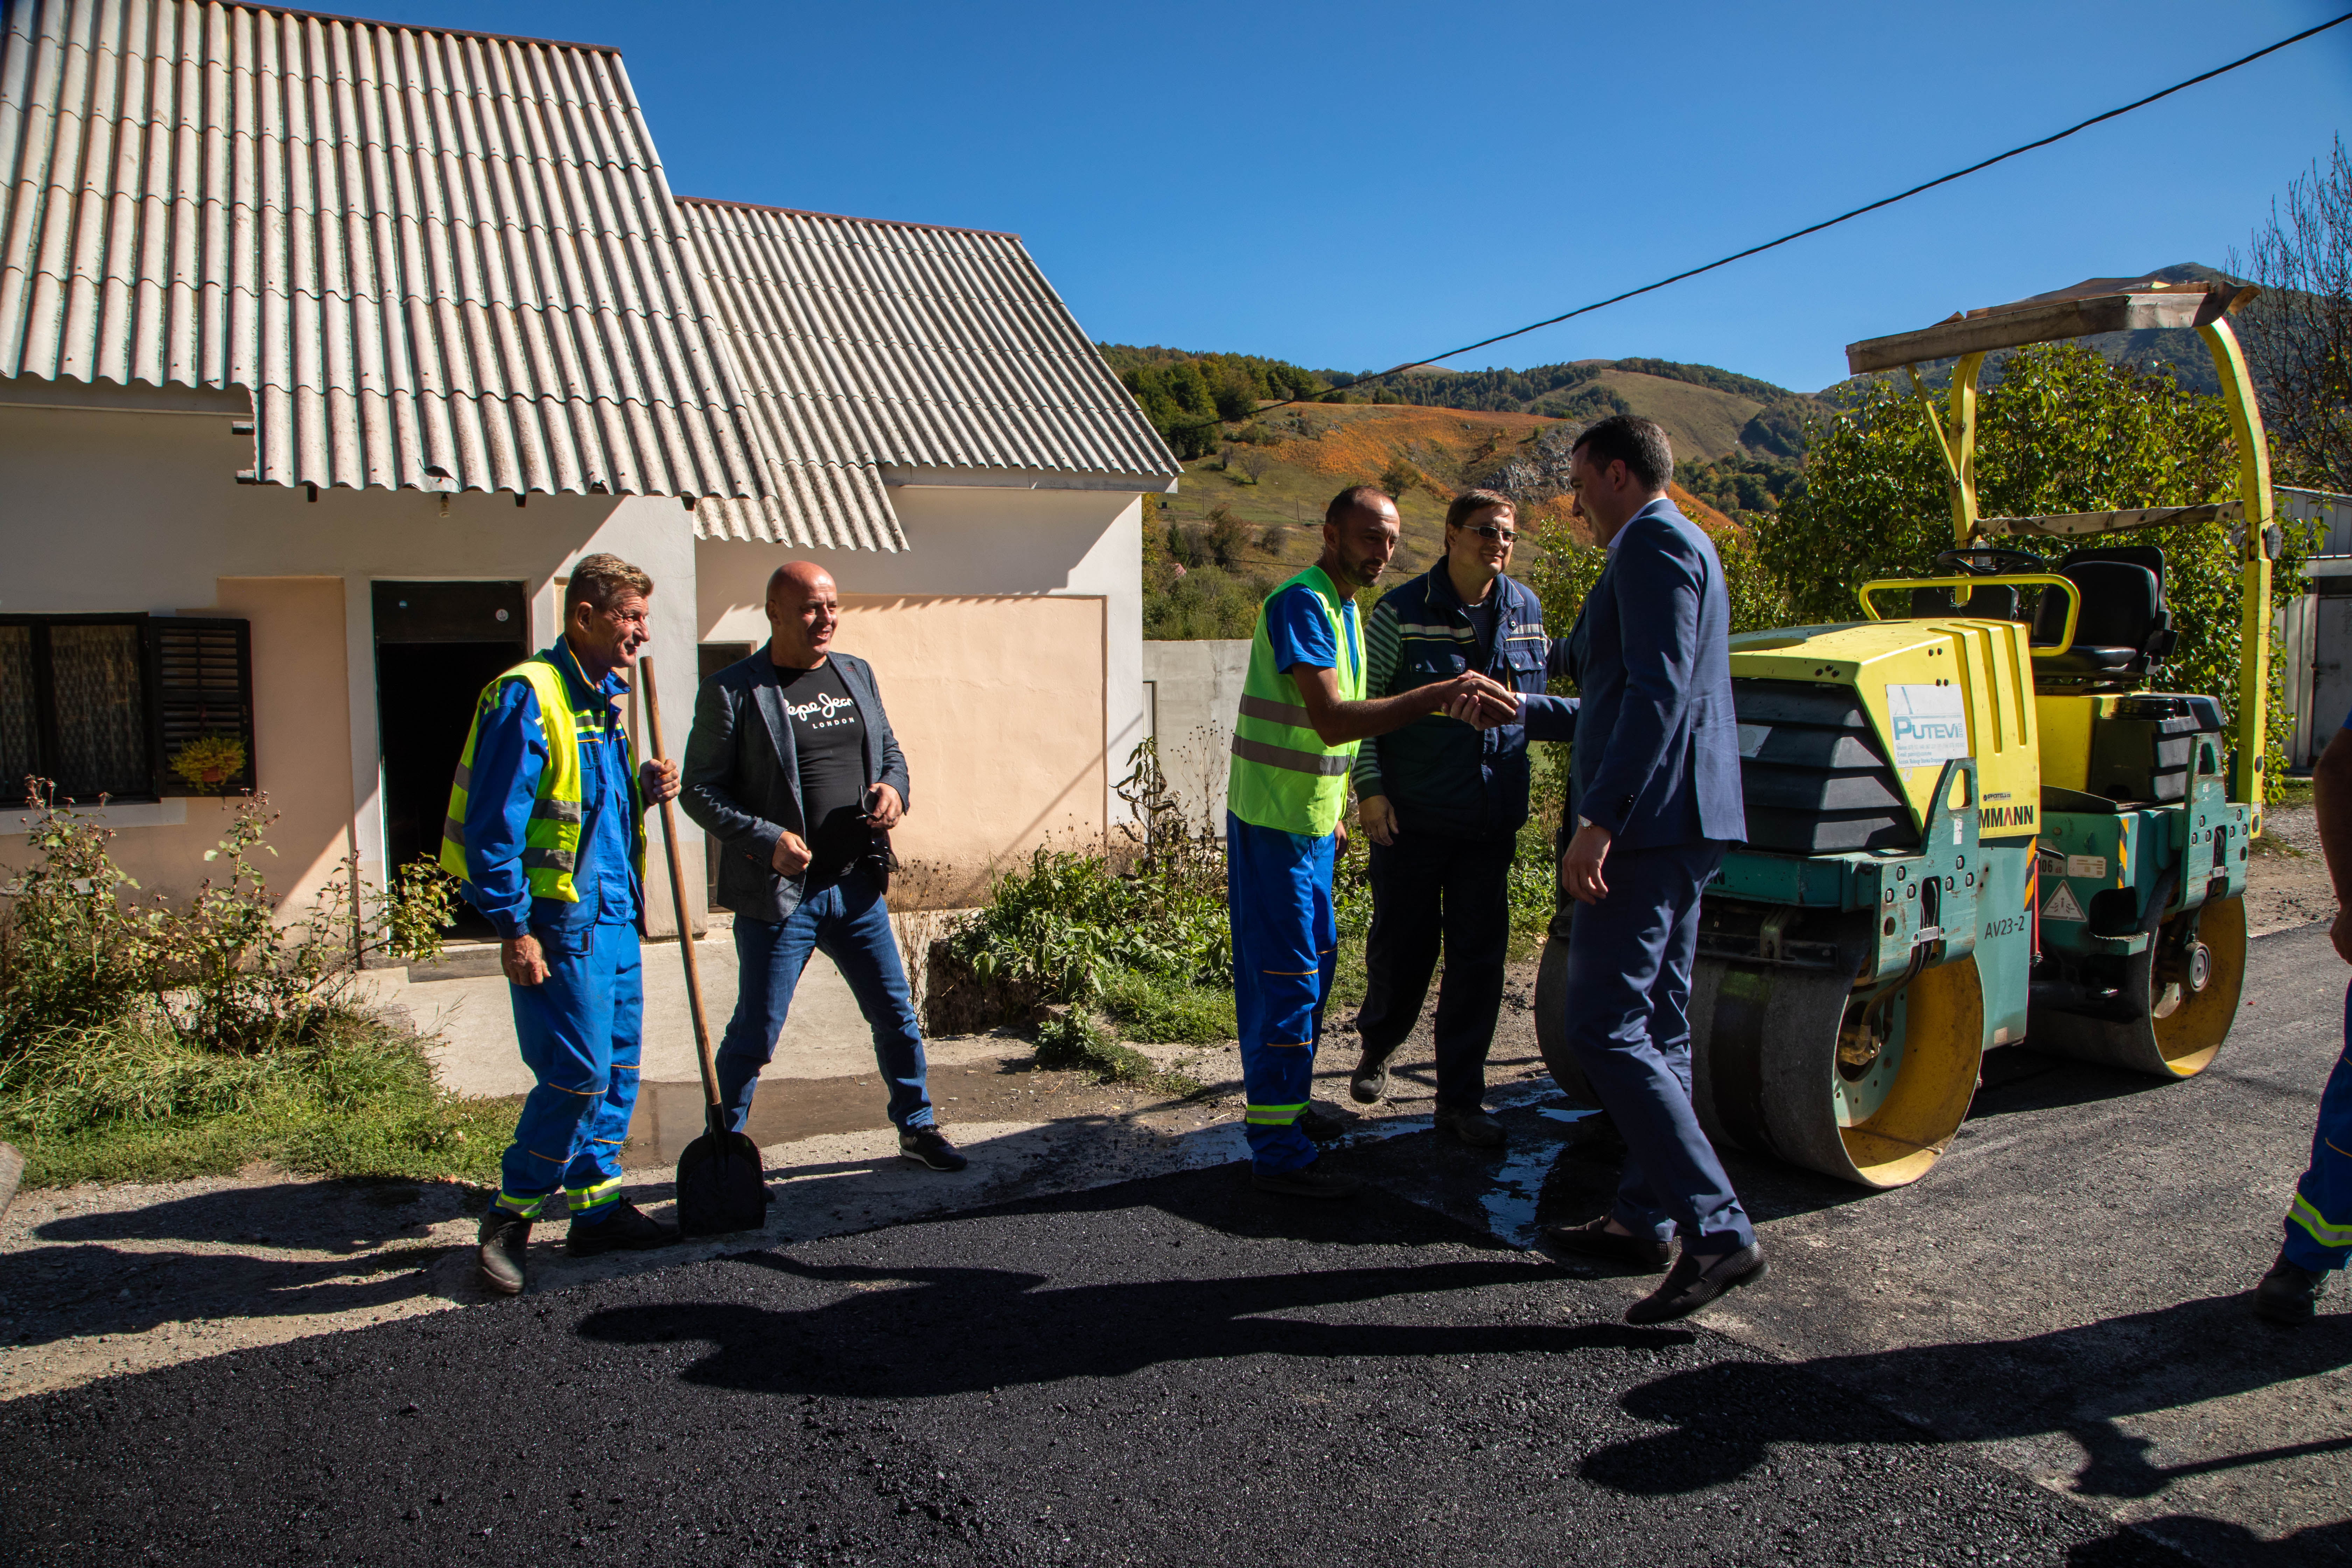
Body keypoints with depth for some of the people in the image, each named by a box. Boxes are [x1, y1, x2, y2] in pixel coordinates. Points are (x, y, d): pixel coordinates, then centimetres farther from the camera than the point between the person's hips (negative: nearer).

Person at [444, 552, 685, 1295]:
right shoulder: (528, 696, -13)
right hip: (561, 920, -9)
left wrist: (644, 790, 5)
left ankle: (597, 1208, 24)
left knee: (618, 1067, 12)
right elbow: (494, 821, -16)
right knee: (579, 1072, -7)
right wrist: (513, 929, -19)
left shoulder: (603, 699, 16)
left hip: (613, 917, 9)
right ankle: (508, 1221, 10)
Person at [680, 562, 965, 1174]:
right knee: (755, 1034, 4)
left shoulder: (857, 675, 10)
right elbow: (700, 790, -8)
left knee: (896, 1016, 15)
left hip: (857, 888, 6)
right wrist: (767, 839, -20)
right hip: (777, 894, -5)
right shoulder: (732, 691, -8)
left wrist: (894, 787, -2)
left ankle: (916, 1127, 33)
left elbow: (889, 750, 21)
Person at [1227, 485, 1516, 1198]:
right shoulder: (1301, 604, -18)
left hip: (1310, 819, 10)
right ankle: (1278, 1153, 1)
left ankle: (1283, 1105, 33)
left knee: (1313, 962, 17)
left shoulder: (1343, 607, 14)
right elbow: (1331, 719, -30)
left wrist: (1334, 809, 20)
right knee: (1287, 977, -7)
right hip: (1274, 819, -10)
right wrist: (1440, 695, -33)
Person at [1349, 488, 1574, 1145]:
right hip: (1411, 818, -3)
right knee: (1402, 947, 7)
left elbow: (1538, 696, 20)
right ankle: (1377, 1051, 36)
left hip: (1490, 820, 4)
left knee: (1479, 956, 4)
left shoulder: (1526, 609, 7)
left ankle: (1460, 1099, 15)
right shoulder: (1401, 612, -6)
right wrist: (1369, 788, -11)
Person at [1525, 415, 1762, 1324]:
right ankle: (1646, 1217, 22)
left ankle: (1718, 1233, -10)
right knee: (1656, 1026, 13)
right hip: (1676, 827, 11)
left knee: (1605, 1029, -12)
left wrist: (1600, 821, -26)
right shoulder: (1676, 548, 23)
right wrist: (1520, 715, 33)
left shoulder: (1651, 543, -9)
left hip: (1646, 821, -11)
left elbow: (1658, 692, -22)